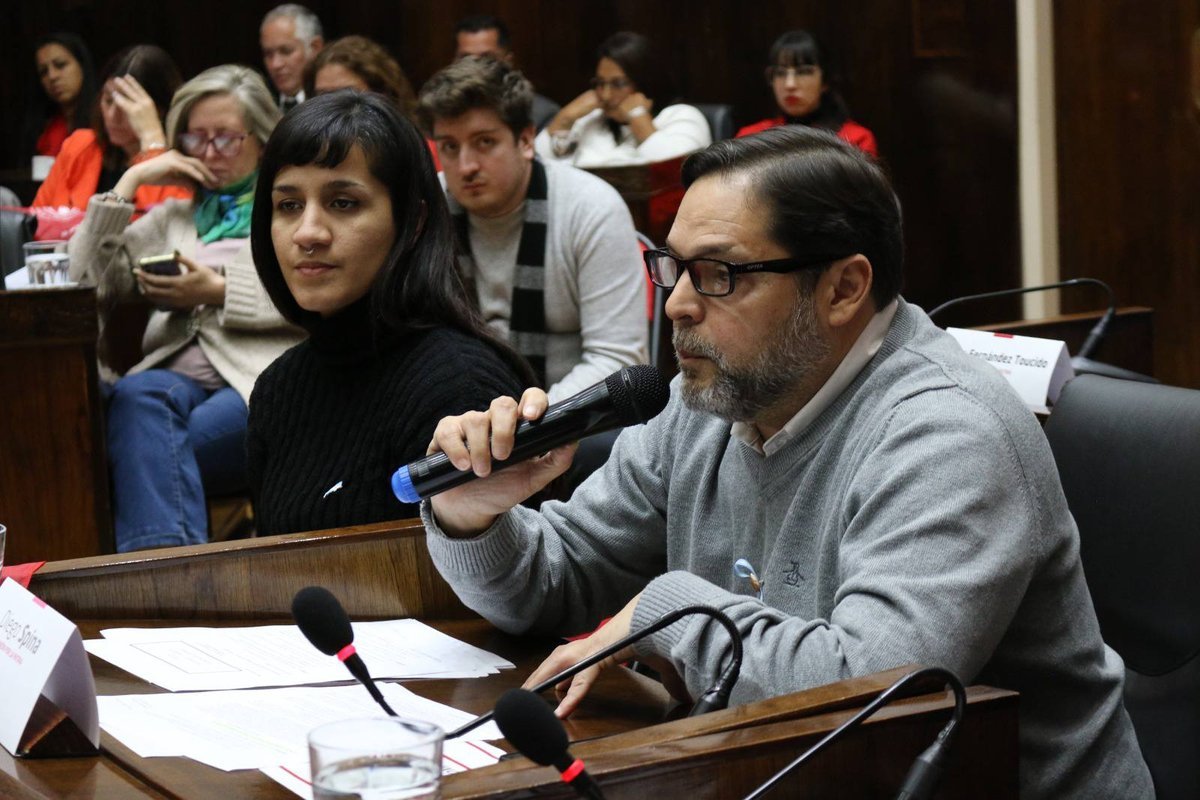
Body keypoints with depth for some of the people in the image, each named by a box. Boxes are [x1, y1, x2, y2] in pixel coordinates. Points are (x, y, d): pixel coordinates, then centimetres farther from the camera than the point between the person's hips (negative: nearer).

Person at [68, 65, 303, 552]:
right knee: (137, 397, -37)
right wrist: (132, 180, 16)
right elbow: (83, 279, 19)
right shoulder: (173, 217, 32)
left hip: (261, 381, -3)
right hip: (179, 375, 3)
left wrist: (220, 293, -4)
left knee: (139, 448, -34)